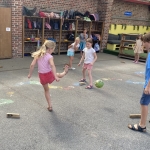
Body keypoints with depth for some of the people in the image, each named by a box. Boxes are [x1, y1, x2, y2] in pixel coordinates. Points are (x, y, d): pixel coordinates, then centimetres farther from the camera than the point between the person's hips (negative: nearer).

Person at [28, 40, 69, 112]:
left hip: (42, 76, 4)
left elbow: (32, 65, -8)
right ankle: (64, 72, 64)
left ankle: (50, 106, 27)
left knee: (46, 90, 21)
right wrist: (55, 77, -35)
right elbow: (52, 65, -33)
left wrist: (30, 74, 2)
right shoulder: (50, 57, -17)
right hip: (49, 74, -4)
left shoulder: (38, 55, -5)